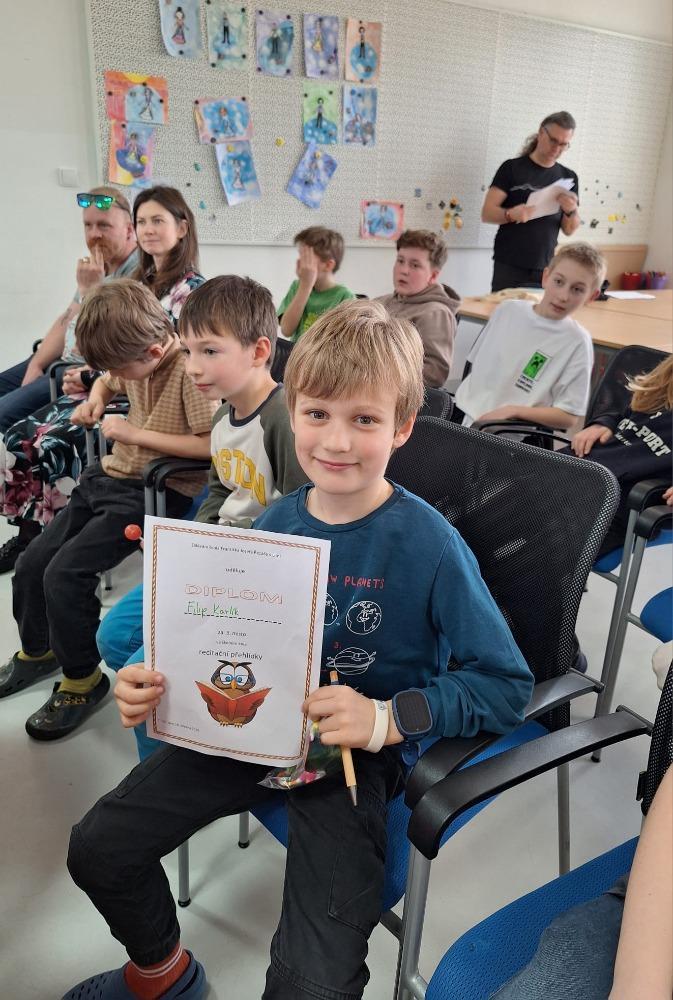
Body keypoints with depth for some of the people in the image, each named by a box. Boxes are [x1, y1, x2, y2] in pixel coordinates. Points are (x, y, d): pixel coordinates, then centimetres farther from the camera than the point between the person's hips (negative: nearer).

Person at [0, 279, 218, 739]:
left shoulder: (191, 369, -21)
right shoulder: (138, 359, 2)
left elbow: (213, 446, -29)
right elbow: (109, 381, 26)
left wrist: (136, 433, -23)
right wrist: (96, 398, 3)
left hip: (155, 491, -8)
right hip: (109, 476, 9)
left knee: (65, 574, -17)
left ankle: (83, 680, 7)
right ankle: (37, 651, 36)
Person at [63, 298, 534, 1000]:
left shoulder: (430, 545, -18)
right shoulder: (275, 525, -2)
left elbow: (506, 686, -15)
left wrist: (389, 717, -27)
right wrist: (159, 683, -7)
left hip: (357, 753, -4)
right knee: (97, 848, 4)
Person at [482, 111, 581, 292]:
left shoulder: (568, 177, 10)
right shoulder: (512, 168, 0)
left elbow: (569, 230, 9)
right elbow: (487, 213, -7)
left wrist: (571, 211, -12)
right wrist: (511, 214, -26)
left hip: (546, 269, 3)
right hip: (508, 267, -3)